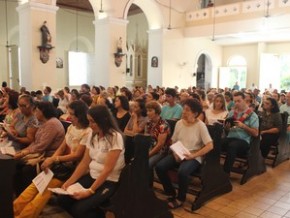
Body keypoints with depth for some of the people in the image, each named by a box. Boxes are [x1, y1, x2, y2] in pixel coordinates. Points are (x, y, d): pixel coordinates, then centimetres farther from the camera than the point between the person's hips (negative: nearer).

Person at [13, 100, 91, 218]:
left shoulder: (88, 132, -15)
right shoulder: (71, 128, 10)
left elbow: (77, 156, -17)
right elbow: (62, 147, 7)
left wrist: (54, 159, -17)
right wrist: (50, 160, -10)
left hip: (74, 168, -7)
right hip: (63, 163, 7)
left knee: (47, 187, -23)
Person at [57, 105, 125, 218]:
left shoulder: (115, 137, -19)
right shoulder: (93, 135, 4)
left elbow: (108, 169, -22)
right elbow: (84, 163, 5)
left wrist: (90, 191, -23)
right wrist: (70, 181, -5)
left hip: (109, 182, -7)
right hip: (92, 176, 7)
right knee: (62, 199, -4)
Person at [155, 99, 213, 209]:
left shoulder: (200, 125, -9)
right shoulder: (179, 123, 5)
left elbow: (210, 145, -14)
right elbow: (173, 141, 12)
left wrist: (193, 155, -20)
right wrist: (175, 153, -8)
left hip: (193, 157, -5)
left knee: (182, 172, -35)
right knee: (159, 166, -19)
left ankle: (180, 198, -5)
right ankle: (171, 193, 4)